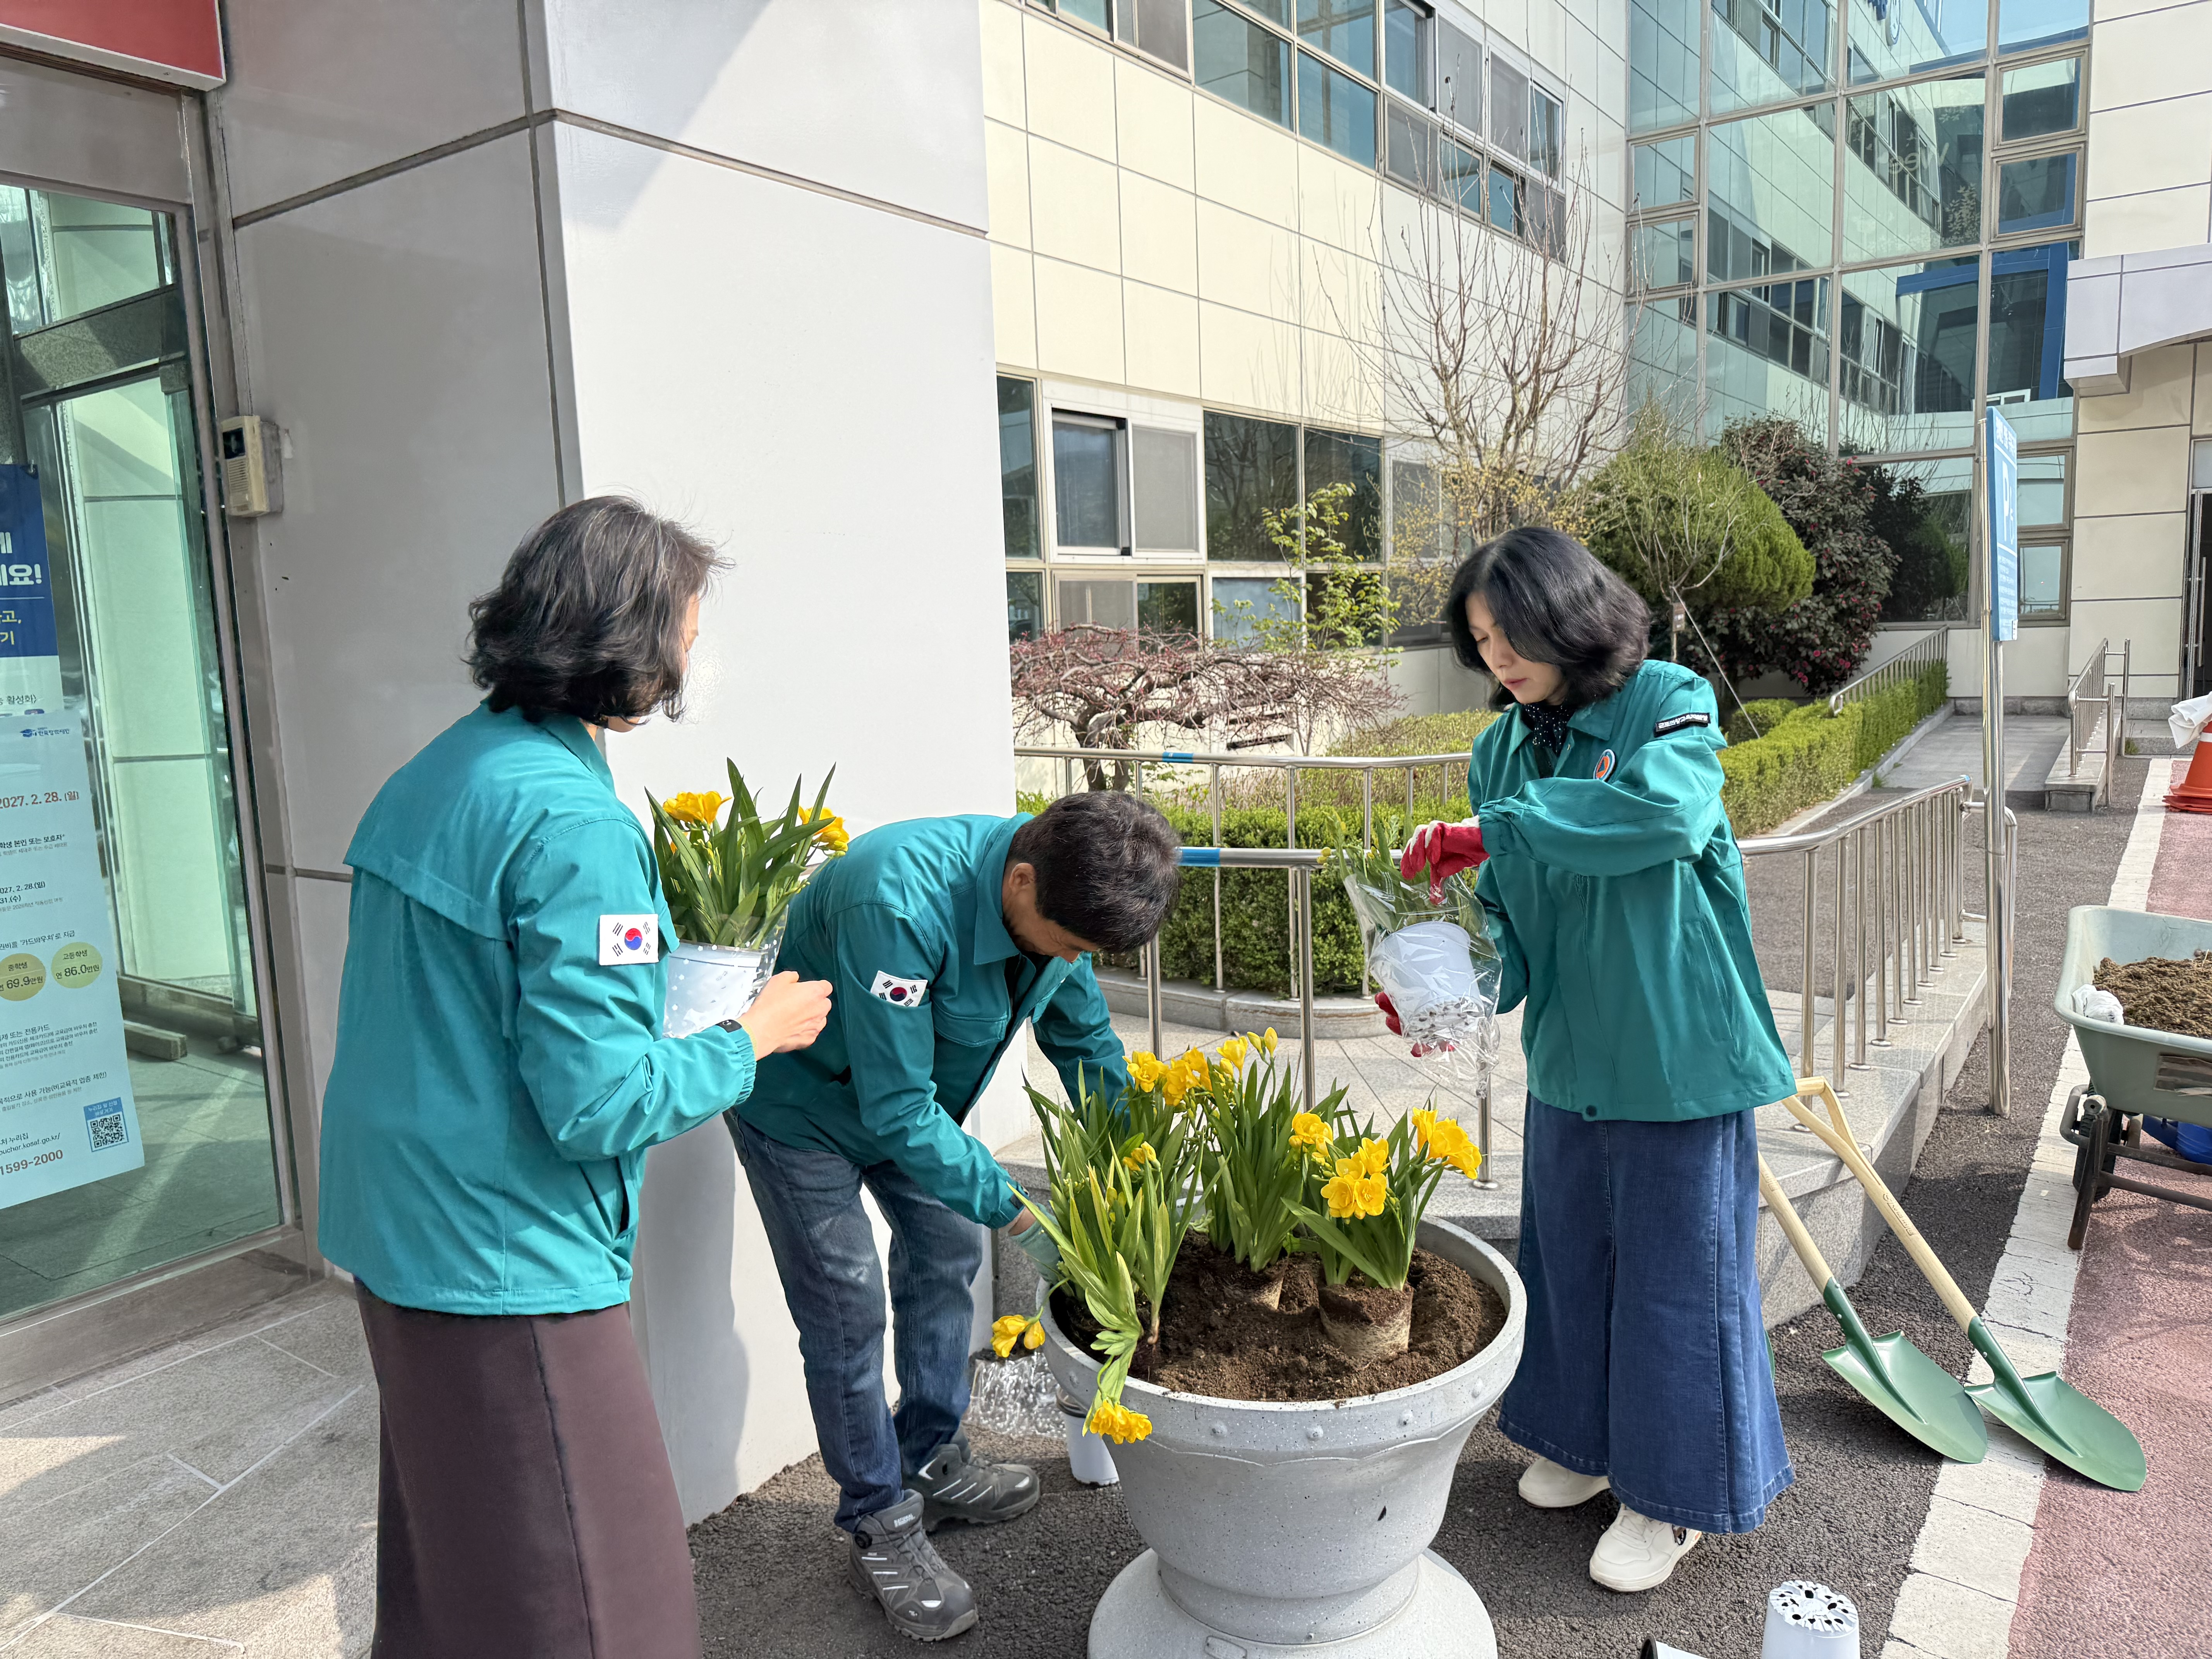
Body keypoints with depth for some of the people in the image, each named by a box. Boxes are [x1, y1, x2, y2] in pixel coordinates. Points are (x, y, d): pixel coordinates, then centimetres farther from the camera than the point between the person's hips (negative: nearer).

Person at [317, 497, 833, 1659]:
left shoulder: (433, 773, 6)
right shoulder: (572, 821, -23)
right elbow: (600, 1103, -24)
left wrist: (667, 991, 15)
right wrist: (751, 1038, -9)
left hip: (396, 1231, 9)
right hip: (506, 1259, -9)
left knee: (445, 1549, 27)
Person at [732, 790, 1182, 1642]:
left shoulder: (1060, 897, -18)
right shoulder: (901, 905, -42)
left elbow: (1085, 1041, -2)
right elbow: (897, 1111, -37)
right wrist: (1012, 1208, -31)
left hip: (914, 1099, 7)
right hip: (804, 1109, -7)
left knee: (946, 1253, 13)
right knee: (848, 1310, -3)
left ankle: (932, 1463, 33)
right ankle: (880, 1527, 15)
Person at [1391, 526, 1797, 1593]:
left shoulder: (1668, 704, -13)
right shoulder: (1502, 750, 4)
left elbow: (1668, 812, -35)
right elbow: (1509, 914, 5)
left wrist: (1493, 830, -32)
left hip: (1678, 1054, -6)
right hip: (1568, 1056, 6)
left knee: (1675, 1267, 7)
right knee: (1569, 1253, 19)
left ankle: (1675, 1493, 28)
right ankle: (1587, 1438, 42)